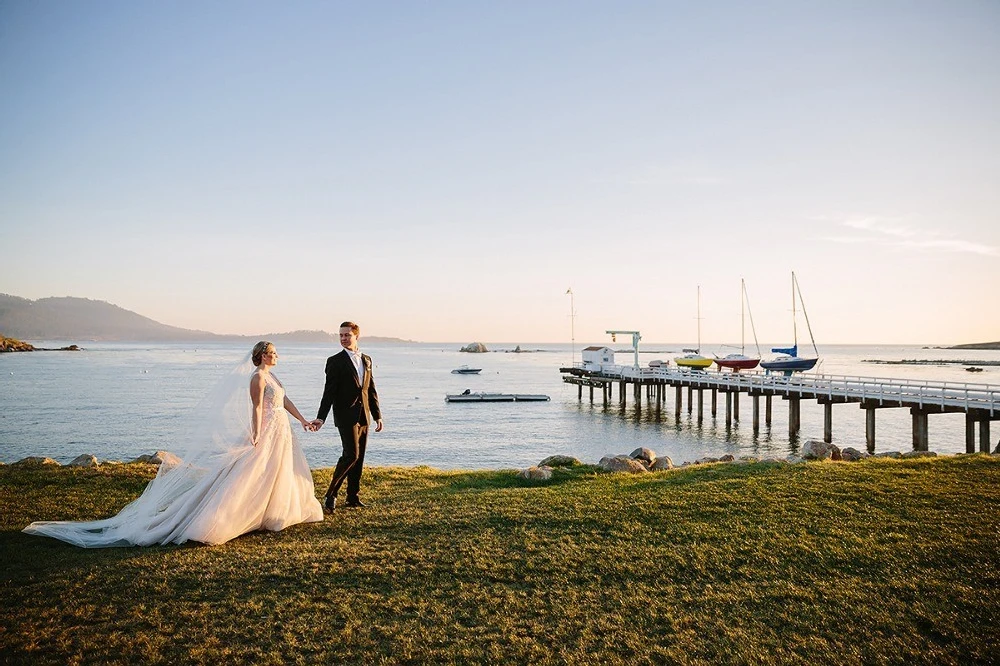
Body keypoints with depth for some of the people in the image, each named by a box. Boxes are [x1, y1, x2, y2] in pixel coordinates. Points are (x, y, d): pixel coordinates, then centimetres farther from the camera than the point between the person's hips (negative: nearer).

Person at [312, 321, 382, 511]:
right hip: (346, 416, -6)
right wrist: (321, 417, -18)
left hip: (364, 416, 6)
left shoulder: (366, 360, 11)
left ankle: (353, 496, 18)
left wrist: (377, 415, 13)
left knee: (359, 458, 9)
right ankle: (331, 493, -1)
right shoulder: (335, 361, -5)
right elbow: (329, 392, -9)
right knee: (351, 454, -14)